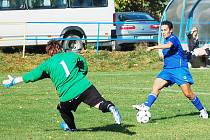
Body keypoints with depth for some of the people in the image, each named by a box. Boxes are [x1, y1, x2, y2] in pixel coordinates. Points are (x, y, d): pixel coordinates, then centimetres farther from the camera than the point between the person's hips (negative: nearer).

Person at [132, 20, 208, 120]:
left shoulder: (173, 38, -12)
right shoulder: (166, 40, 17)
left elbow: (169, 45, -35)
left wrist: (154, 47, -38)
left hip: (180, 69, -8)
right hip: (167, 70, 8)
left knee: (188, 94, -9)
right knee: (156, 86, -14)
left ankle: (202, 110, 8)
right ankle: (146, 106, -25)